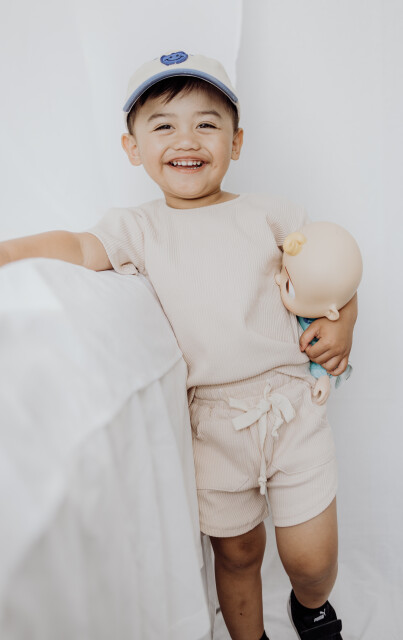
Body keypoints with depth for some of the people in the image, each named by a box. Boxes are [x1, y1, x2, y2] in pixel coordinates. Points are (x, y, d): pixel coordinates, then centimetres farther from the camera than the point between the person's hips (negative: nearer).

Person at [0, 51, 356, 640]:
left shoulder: (269, 214, 3)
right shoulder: (139, 228, 2)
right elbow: (78, 248, -12)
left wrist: (341, 324, -3)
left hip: (291, 404, 1)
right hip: (213, 421, 0)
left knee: (311, 558, 9)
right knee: (237, 551, 15)